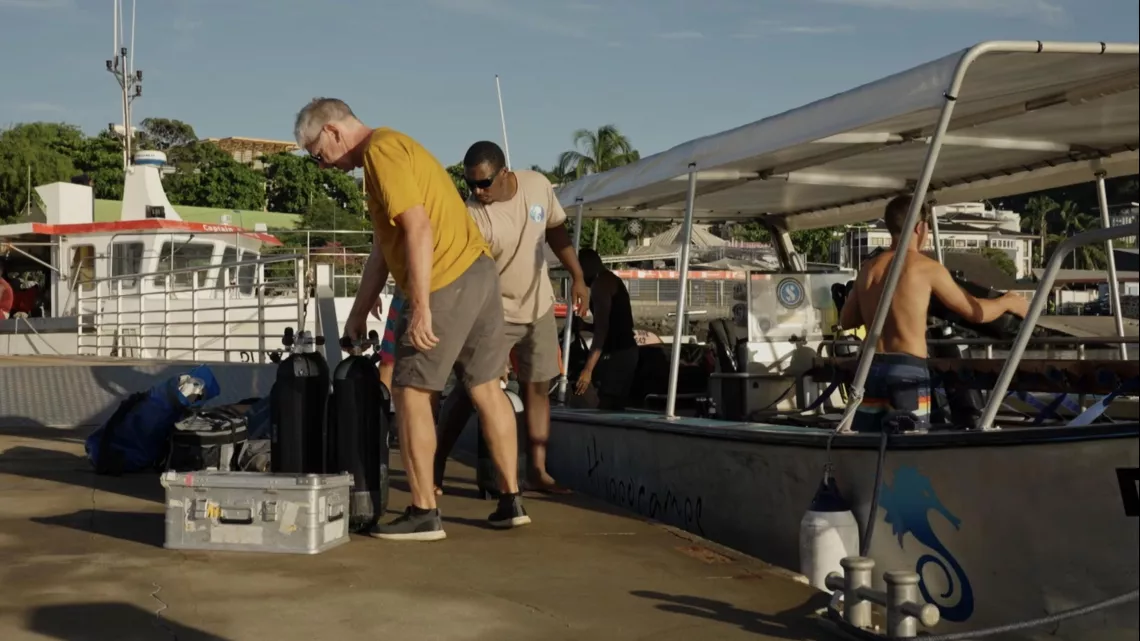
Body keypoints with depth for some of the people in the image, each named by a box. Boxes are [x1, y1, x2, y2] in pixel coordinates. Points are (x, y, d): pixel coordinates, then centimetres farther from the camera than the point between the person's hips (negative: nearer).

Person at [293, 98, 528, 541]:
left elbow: (418, 229, -21)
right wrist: (358, 314, 24)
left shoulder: (381, 151, -10)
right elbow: (381, 251, 23)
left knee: (410, 393, 0)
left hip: (446, 283, -10)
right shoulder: (392, 148, 21)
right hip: (479, 271, 10)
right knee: (486, 387, 14)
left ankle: (424, 513, 5)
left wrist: (420, 307, -23)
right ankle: (511, 501, 22)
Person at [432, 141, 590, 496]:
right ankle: (436, 466, 6)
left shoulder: (538, 185, -11)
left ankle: (537, 471, 13)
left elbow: (556, 230, 6)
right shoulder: (472, 217, -25)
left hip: (538, 306, 5)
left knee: (538, 387, 6)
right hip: (495, 312, -4)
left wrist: (577, 276, 4)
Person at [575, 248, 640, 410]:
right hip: (625, 352, 10)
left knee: (606, 408, -15)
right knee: (614, 407, 8)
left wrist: (588, 368, -24)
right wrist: (584, 326, 22)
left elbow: (602, 328, -19)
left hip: (616, 354, -10)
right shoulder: (612, 281, 21)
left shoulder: (600, 283, -9)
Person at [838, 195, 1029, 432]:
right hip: (909, 370, -5)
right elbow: (976, 312, 5)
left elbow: (846, 321, 19)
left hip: (871, 368, 5)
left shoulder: (868, 268, 11)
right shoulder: (927, 268, -4)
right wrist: (1008, 302, 23)